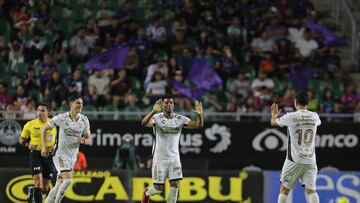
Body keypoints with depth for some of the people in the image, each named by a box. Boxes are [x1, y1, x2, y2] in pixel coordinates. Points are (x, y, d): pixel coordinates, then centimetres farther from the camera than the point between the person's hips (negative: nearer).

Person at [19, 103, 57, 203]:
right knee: (38, 180, -21)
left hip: (48, 155, 2)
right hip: (35, 154, -2)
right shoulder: (30, 124, -2)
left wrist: (54, 146, -9)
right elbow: (21, 139, 7)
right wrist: (28, 145, -13)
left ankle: (32, 191, 41)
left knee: (45, 188, 9)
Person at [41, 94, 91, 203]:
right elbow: (45, 129, 2)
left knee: (59, 185, 6)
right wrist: (44, 147, -5)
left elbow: (88, 140, 10)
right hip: (60, 153, -5)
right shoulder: (61, 118, -9)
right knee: (68, 179, -22)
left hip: (73, 155, 5)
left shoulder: (84, 120, 3)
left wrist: (83, 141, -14)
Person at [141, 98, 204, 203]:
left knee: (175, 185, -8)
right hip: (160, 158, -3)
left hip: (174, 158, 3)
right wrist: (153, 112, -49)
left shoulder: (180, 119, 0)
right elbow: (144, 123, -30)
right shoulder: (157, 118, -10)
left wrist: (200, 115, -32)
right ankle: (147, 193, 36)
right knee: (158, 189, 3)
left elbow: (198, 125, -9)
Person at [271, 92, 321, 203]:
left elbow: (273, 123, 12)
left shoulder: (291, 117, -7)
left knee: (284, 189, 9)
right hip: (310, 160, 3)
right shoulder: (314, 116, 3)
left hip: (294, 160, -3)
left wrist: (274, 114, 35)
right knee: (311, 190, 0)